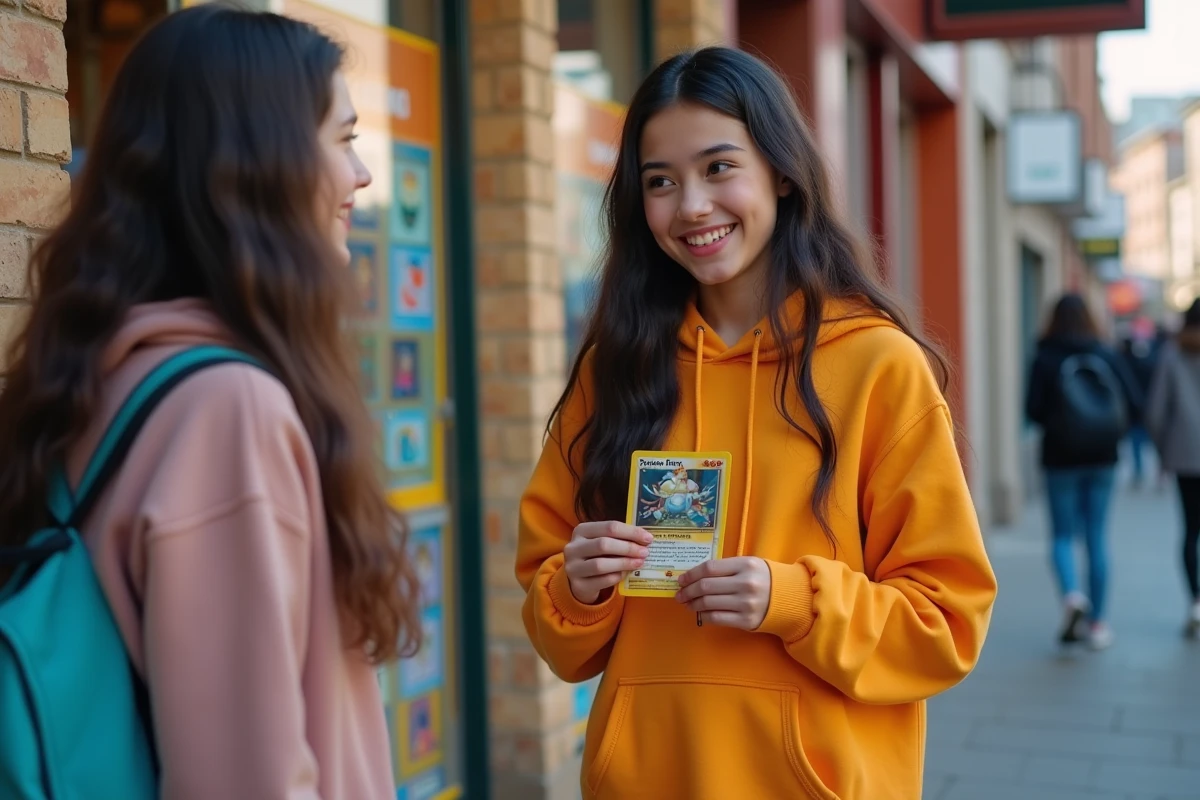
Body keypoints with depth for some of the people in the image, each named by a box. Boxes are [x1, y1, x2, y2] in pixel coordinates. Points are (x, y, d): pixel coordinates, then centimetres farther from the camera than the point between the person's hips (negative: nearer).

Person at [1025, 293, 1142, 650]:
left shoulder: (1045, 359, -7)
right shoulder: (1108, 356, 0)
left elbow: (1034, 410, -14)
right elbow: (1135, 404, -5)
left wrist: (1056, 424, 7)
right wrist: (1110, 431, 11)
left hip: (1061, 459, -2)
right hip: (1102, 459, 2)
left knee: (1062, 535, 9)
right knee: (1098, 537, 9)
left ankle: (1072, 595, -18)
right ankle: (1097, 621, 11)